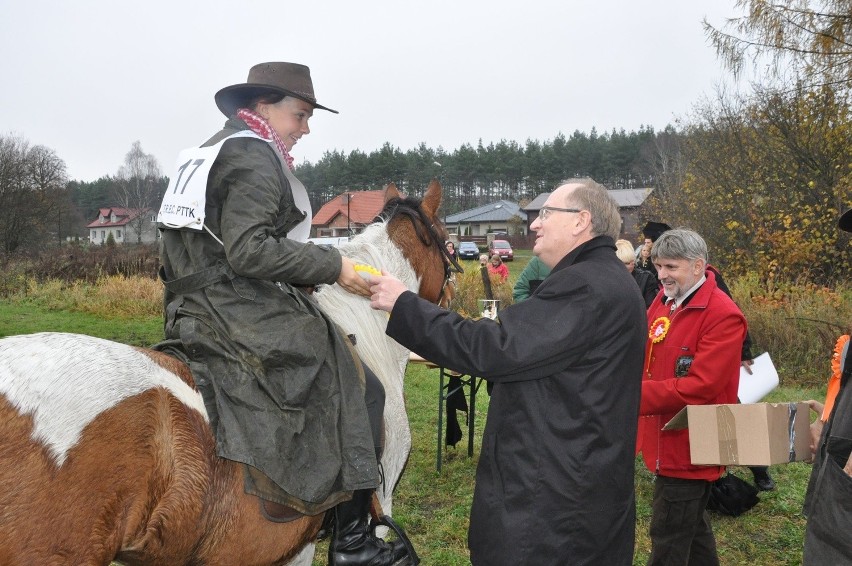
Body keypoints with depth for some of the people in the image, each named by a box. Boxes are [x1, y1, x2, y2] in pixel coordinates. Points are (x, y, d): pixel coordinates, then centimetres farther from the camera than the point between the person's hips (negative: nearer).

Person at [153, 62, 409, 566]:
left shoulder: (214, 149, 20)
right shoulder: (255, 156, -12)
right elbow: (248, 252, -24)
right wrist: (332, 266, -18)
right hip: (244, 312, -11)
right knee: (361, 390, -4)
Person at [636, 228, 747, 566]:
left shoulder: (723, 316, -19)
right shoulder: (663, 302, 7)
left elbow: (699, 387, -26)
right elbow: (648, 360, 12)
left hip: (690, 446, -8)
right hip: (665, 438, 8)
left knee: (669, 537, 2)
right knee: (690, 524, 24)